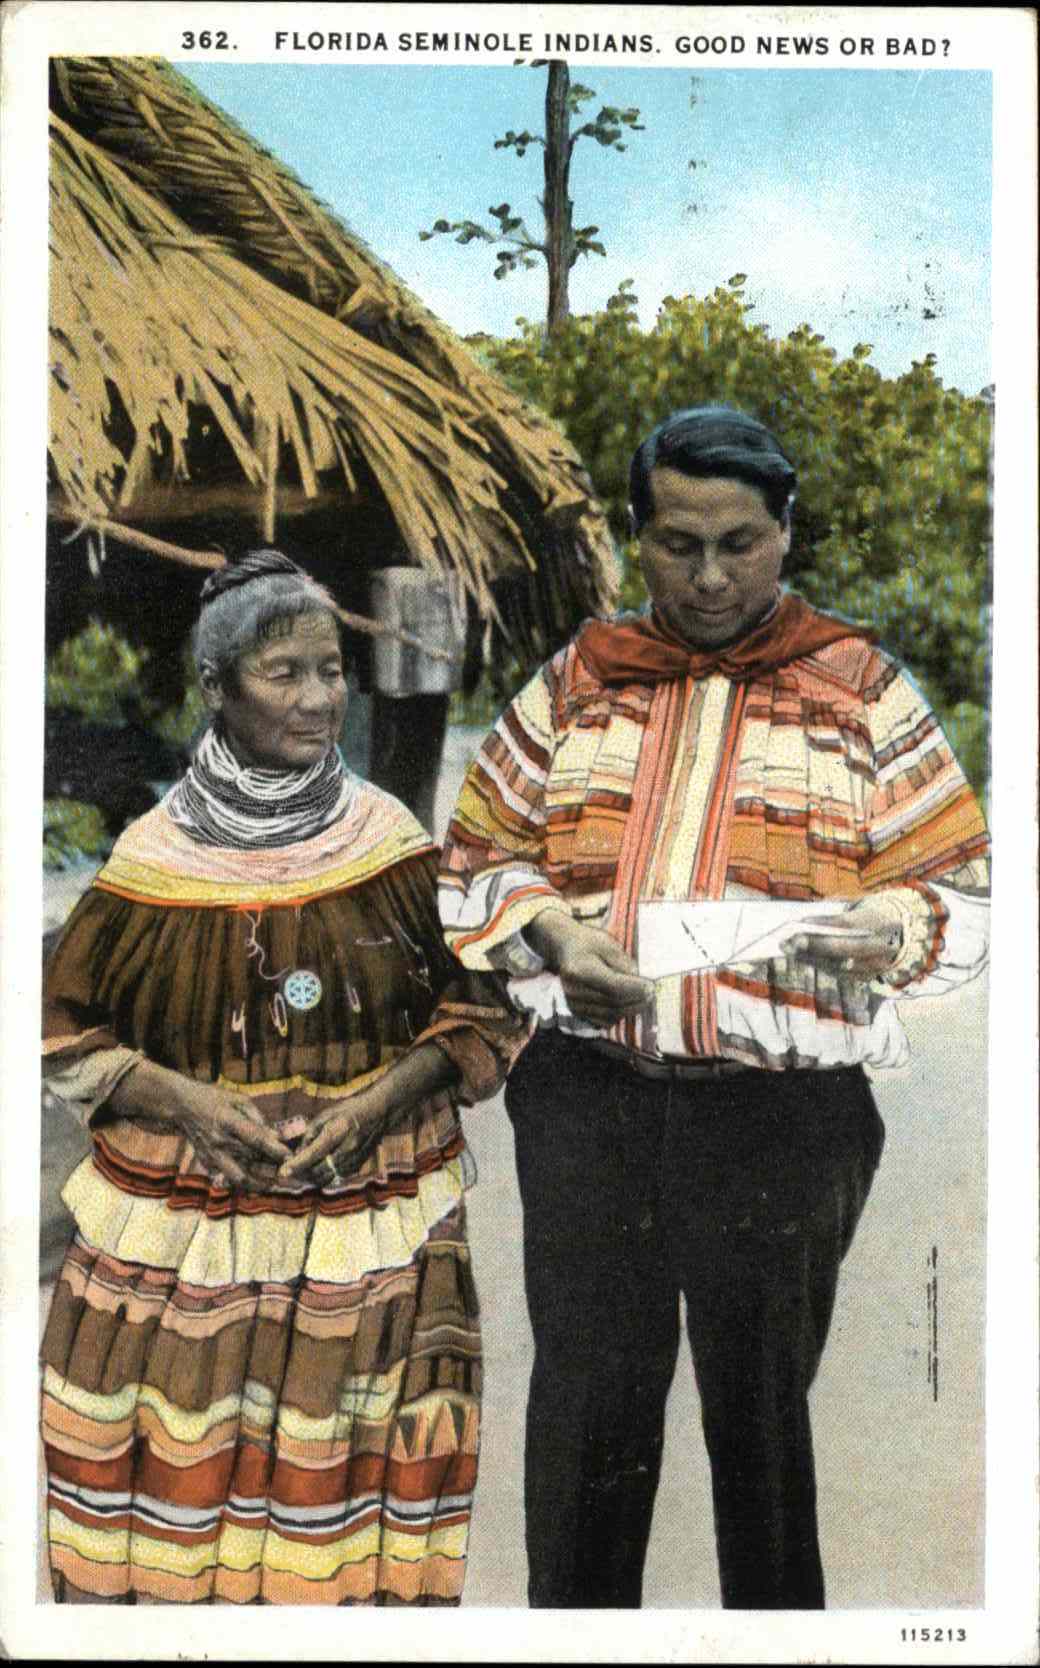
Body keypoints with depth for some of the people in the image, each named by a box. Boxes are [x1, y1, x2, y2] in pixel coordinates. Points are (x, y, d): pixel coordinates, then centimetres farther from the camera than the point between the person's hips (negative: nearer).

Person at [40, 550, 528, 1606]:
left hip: (369, 1230, 0)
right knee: (176, 1473, 4)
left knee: (348, 1478, 3)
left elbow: (482, 1011, 5)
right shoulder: (154, 856, -2)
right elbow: (61, 1033, 4)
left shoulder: (390, 842, 0)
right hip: (181, 1236, 0)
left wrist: (377, 1099, -10)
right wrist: (186, 1100, -11)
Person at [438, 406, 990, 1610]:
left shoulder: (862, 689, 5)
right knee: (586, 1401, 10)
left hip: (784, 1112, -1)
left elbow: (962, 888, 4)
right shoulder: (576, 679, 10)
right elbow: (476, 856, 13)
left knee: (762, 1407, 11)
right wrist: (550, 931, -7)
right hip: (586, 1094, 2)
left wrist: (883, 932, -17)